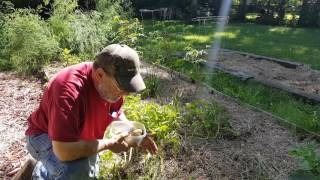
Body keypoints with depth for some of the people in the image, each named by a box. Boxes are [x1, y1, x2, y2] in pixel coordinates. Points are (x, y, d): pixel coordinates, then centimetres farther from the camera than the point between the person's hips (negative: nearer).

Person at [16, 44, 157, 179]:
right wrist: (109, 144, -34)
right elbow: (64, 151, -47)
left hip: (80, 138, 7)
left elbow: (116, 112, 3)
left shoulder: (113, 84, -18)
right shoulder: (69, 89, -42)